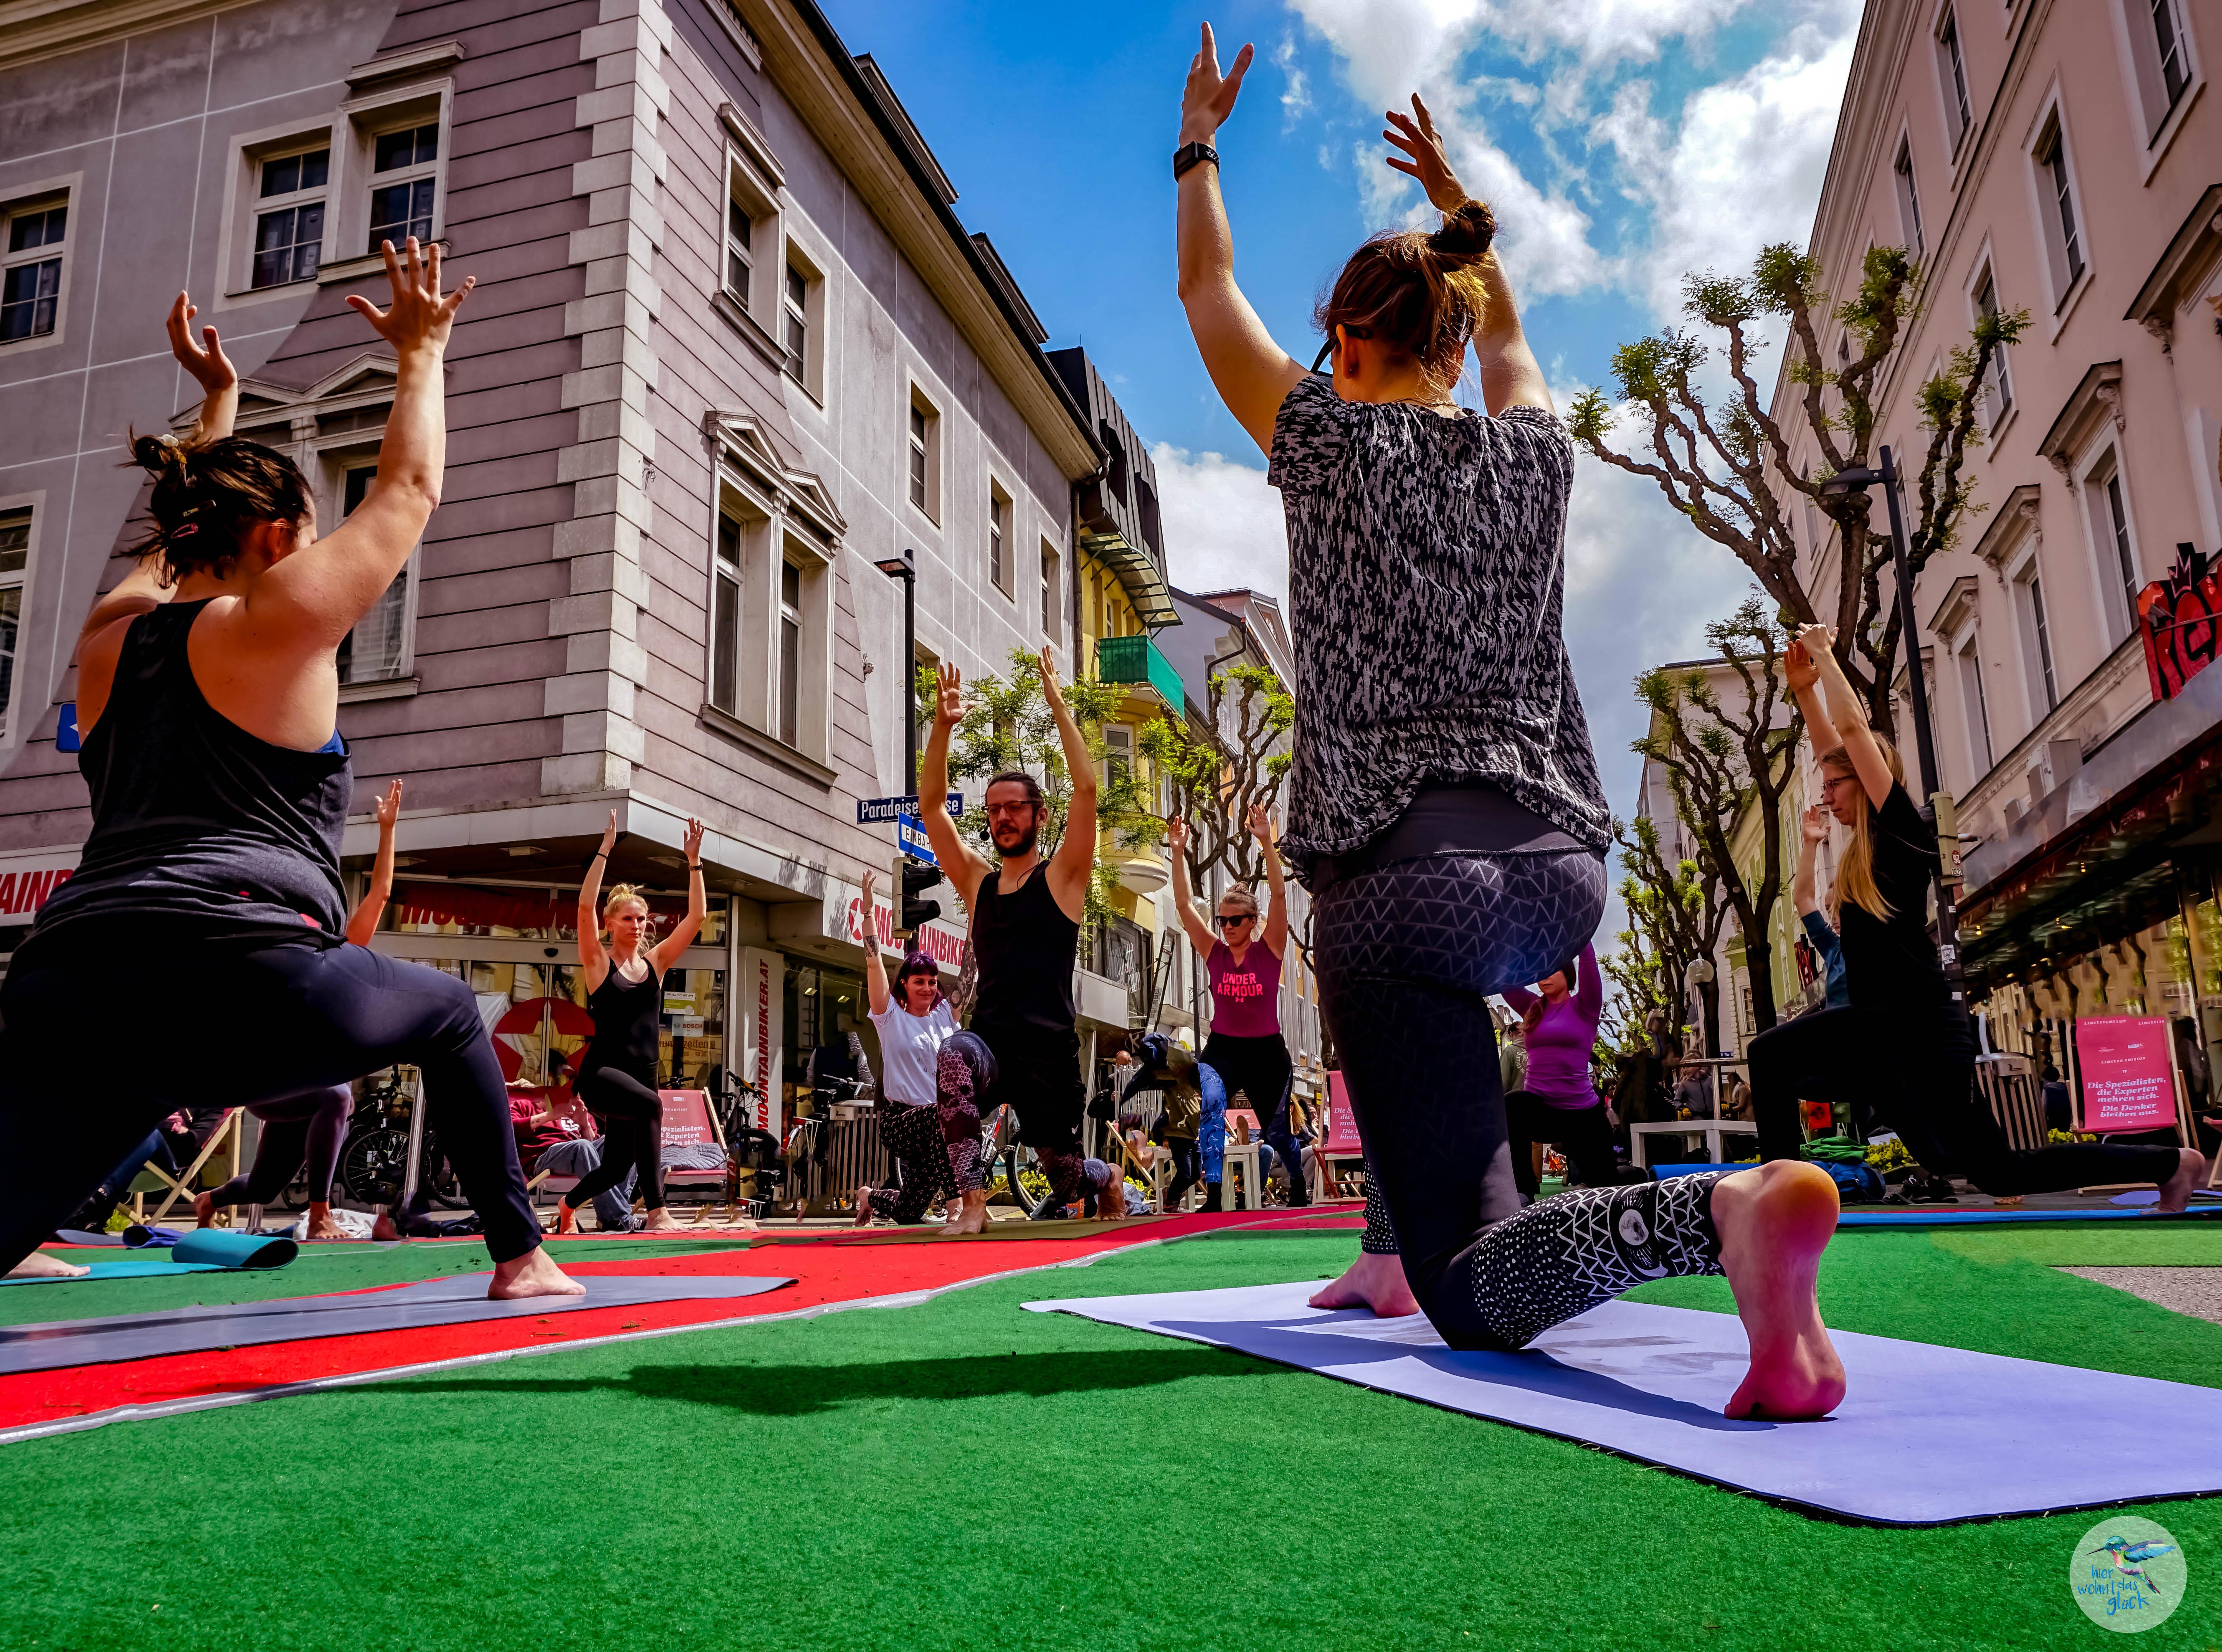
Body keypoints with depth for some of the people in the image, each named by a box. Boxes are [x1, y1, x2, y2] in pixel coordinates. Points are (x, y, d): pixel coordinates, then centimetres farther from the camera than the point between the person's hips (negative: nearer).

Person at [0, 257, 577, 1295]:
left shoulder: (110, 635, 19)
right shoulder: (273, 622, 2)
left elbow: (188, 529, 40)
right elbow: (408, 487, 13)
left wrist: (217, 399, 51)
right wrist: (421, 353, 26)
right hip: (238, 980, -5)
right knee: (449, 1015, 21)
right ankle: (519, 1257, 21)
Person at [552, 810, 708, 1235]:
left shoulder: (655, 963, 9)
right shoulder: (599, 962, -1)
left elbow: (696, 916, 3)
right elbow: (586, 906, -16)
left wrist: (694, 861, -3)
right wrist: (605, 850, -18)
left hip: (642, 1074, 6)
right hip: (601, 1072, -5)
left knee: (617, 1166, 15)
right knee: (650, 1105, -36)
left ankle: (568, 1204, 48)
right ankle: (656, 1213, -35)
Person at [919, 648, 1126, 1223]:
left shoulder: (1062, 877, 3)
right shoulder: (976, 881, 13)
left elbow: (1086, 788, -9)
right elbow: (931, 803, 7)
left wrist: (1059, 706, -10)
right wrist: (942, 727, -5)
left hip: (1049, 1047, -2)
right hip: (988, 1040, 2)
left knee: (1065, 1176, 7)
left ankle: (1111, 1181, 45)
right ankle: (973, 1203, -22)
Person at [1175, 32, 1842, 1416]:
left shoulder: (1331, 440, -1)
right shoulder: (1536, 450, 11)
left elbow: (1207, 291, 17)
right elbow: (1506, 330, 35)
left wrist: (1199, 143, 32)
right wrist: (1455, 202, 48)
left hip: (1412, 875, -6)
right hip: (1563, 869, 6)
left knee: (1478, 1299, -4)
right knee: (1407, 969, 41)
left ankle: (1723, 1212, -33)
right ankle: (1403, 1246, 36)